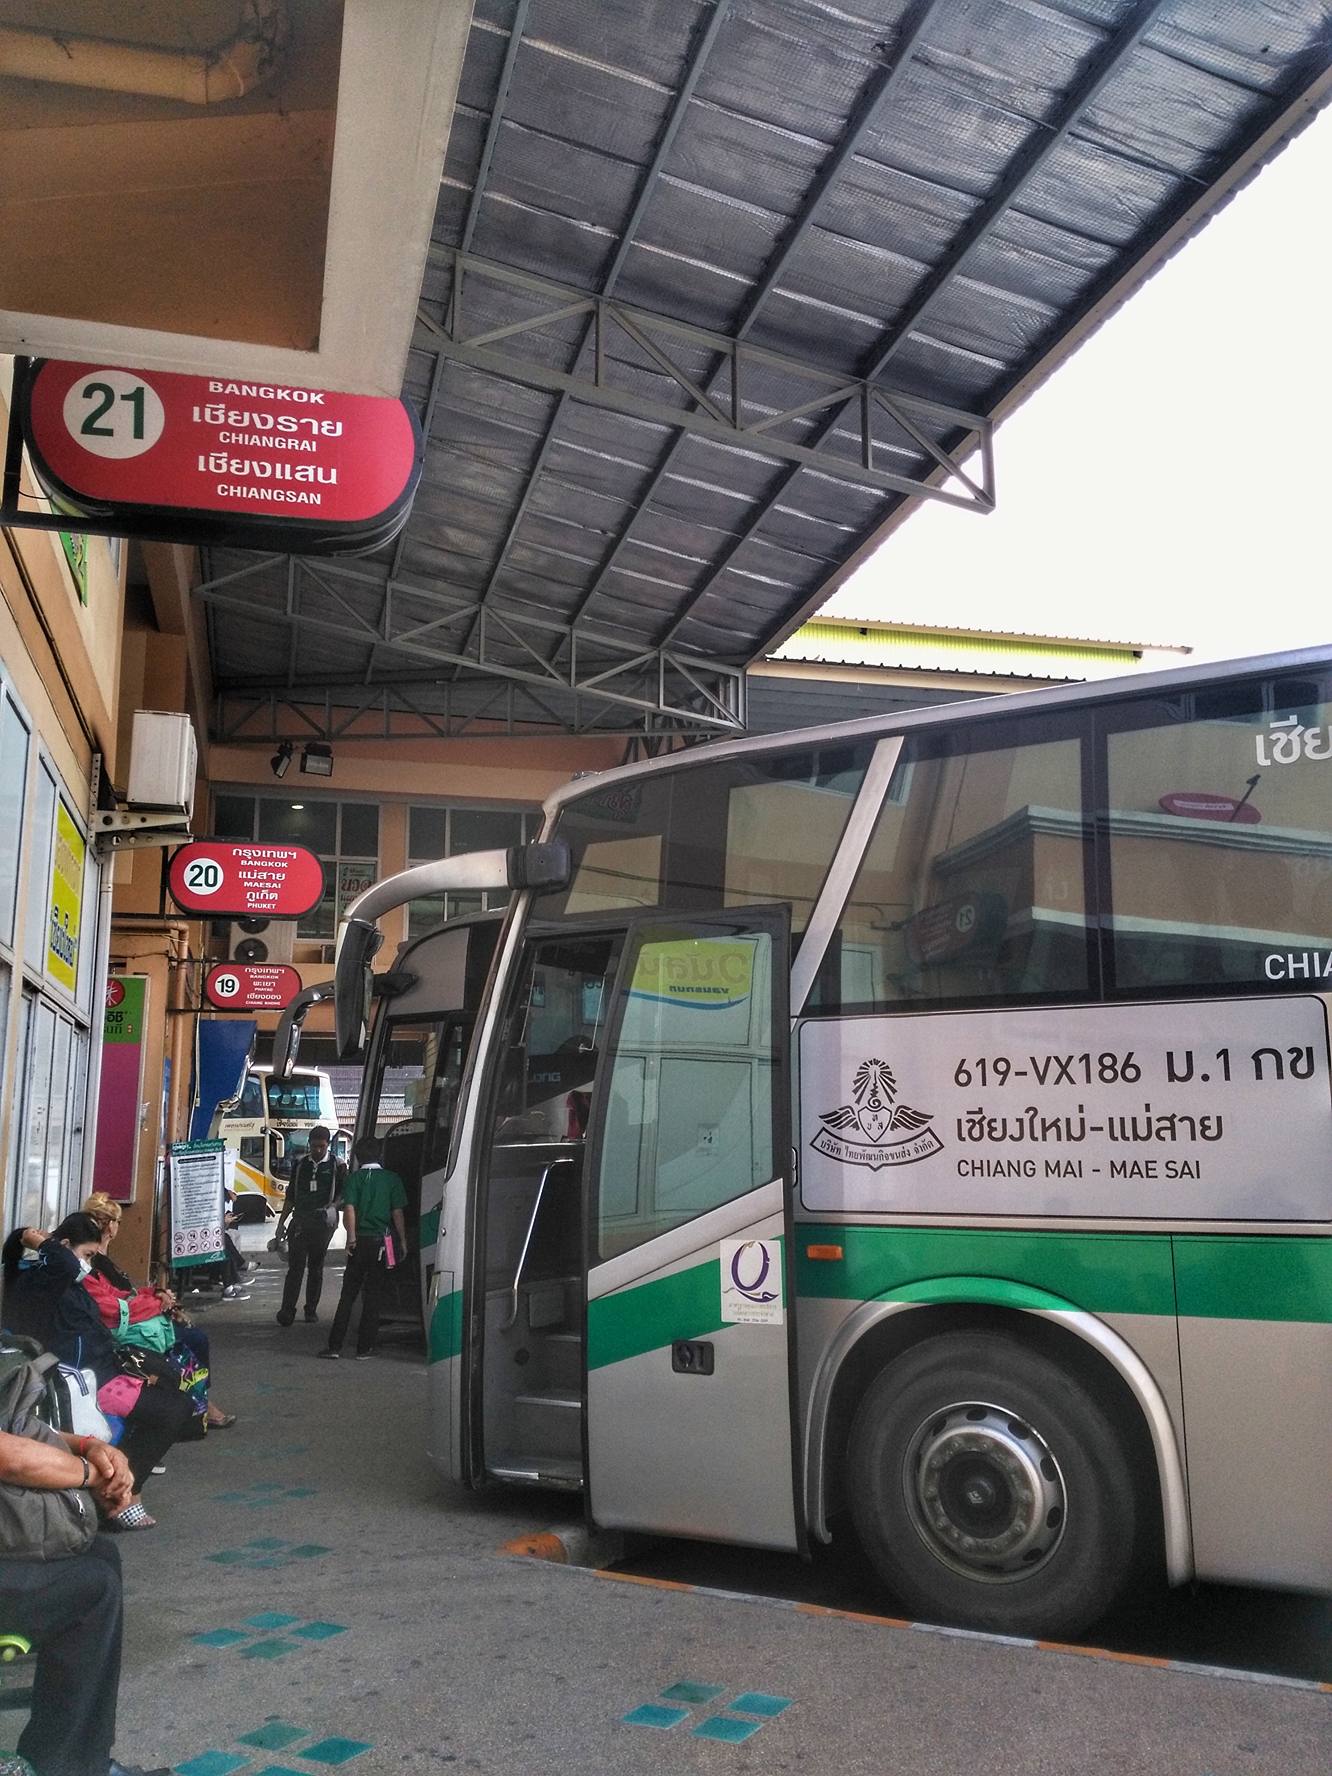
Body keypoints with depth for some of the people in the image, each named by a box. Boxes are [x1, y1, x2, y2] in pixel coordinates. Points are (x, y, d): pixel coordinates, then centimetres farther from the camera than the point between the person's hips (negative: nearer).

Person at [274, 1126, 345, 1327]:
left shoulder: (337, 1165, 3)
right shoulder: (300, 1164, 11)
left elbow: (343, 1192, 7)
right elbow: (290, 1195, 15)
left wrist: (333, 1206, -12)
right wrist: (281, 1223, 13)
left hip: (323, 1222, -1)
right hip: (299, 1220, 1)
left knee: (316, 1267, 6)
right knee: (295, 1266, -7)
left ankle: (311, 1309, 16)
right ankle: (287, 1311, -8)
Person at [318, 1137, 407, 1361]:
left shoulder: (354, 1178, 1)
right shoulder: (392, 1179, 1)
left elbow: (349, 1208, -11)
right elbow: (397, 1213, -2)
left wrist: (351, 1236, -14)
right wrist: (403, 1242, 3)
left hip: (359, 1241, 1)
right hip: (382, 1241, 0)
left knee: (348, 1294, 9)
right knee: (373, 1296, 6)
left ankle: (335, 1345, 7)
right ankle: (364, 1348, 6)